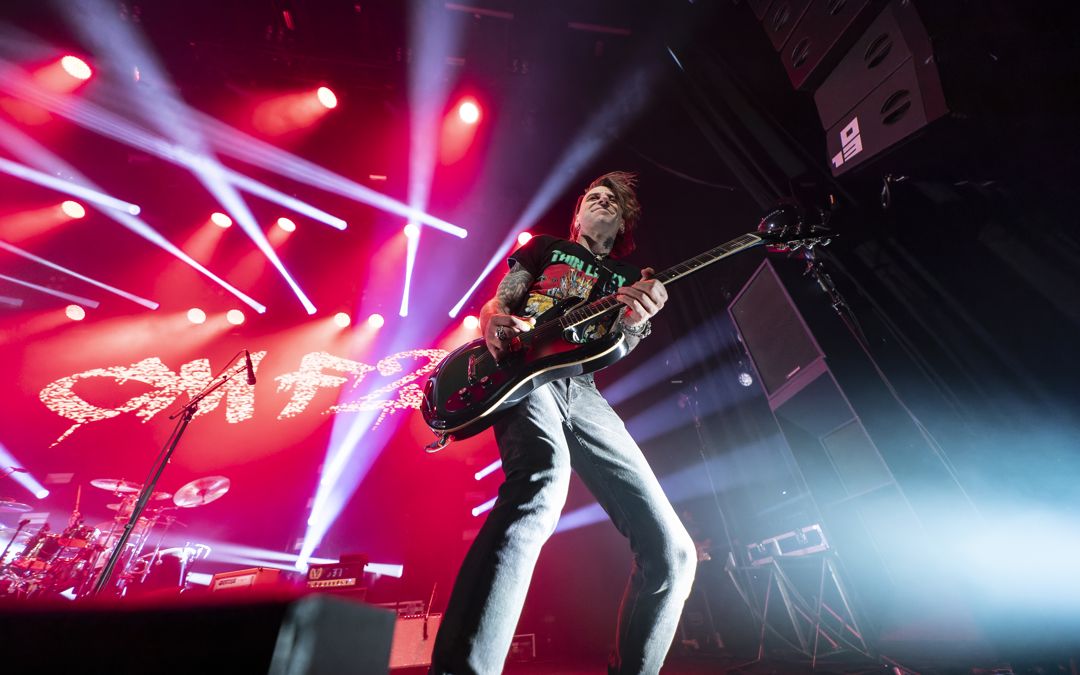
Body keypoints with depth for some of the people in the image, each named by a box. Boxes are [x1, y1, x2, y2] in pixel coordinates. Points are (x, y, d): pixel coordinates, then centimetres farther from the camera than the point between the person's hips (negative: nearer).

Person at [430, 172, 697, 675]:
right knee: (543, 479, -39)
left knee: (672, 550, -5)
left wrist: (636, 318, -12)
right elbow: (496, 303, 15)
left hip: (583, 390, 4)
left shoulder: (629, 277, 29)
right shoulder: (545, 247, 26)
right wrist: (494, 321, -10)